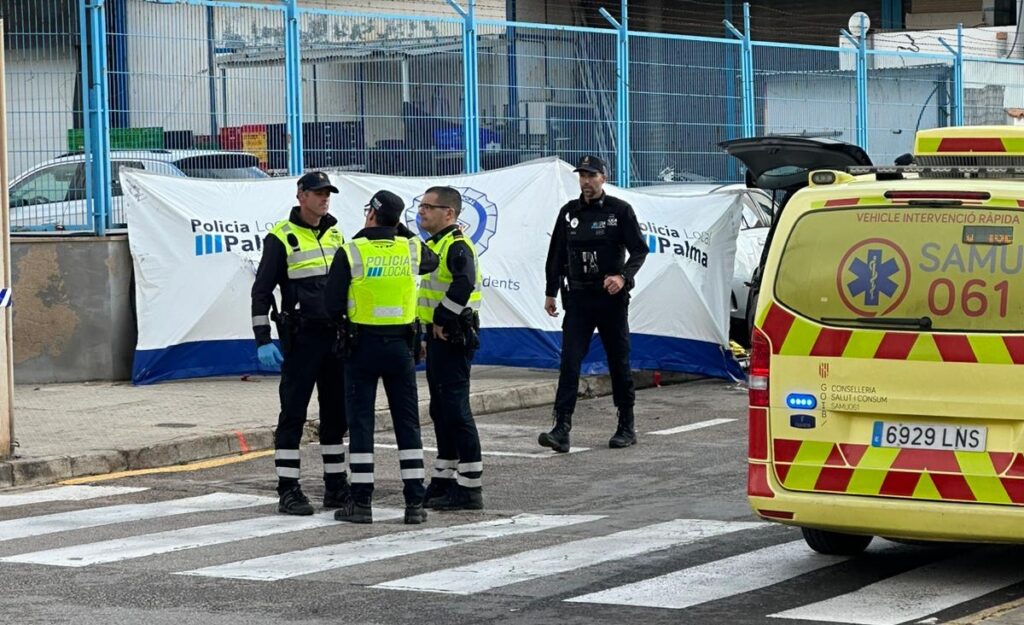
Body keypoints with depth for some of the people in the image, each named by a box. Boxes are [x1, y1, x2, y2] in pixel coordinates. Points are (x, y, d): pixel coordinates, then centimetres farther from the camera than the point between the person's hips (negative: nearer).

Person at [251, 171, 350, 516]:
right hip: (301, 339, -6)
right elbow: (262, 291, -7)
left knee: (336, 413, 9)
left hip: (336, 336, 6)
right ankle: (288, 491, -1)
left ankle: (336, 486, 17)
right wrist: (263, 341, -14)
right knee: (293, 414, -3)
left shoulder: (335, 235, 13)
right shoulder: (281, 238, -6)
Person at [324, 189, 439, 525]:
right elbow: (432, 261, 25)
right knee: (407, 423, 7)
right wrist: (402, 230, 24)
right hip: (400, 346, 3)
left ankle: (362, 502, 3)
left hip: (362, 346, -3)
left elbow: (332, 304, -9)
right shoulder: (412, 249, 0)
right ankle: (415, 503, 6)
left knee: (361, 423, 3)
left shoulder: (351, 252, -10)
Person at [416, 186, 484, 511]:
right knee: (440, 410, 15)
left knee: (456, 410, -9)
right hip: (438, 338, 11)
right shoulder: (434, 245, 18)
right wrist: (428, 333, 20)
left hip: (453, 338, -11)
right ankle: (444, 480, 24)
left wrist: (442, 320, -23)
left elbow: (464, 284, -32)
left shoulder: (456, 245, -15)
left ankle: (470, 488, -6)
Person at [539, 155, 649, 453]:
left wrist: (623, 277, -21)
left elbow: (639, 250, -5)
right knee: (569, 361, -9)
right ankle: (562, 429, -15)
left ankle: (627, 428, 18)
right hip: (578, 299, 3)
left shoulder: (620, 210, -2)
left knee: (619, 361, 7)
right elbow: (556, 255, 16)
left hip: (611, 297, -2)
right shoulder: (569, 213, 9)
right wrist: (550, 292, 14)